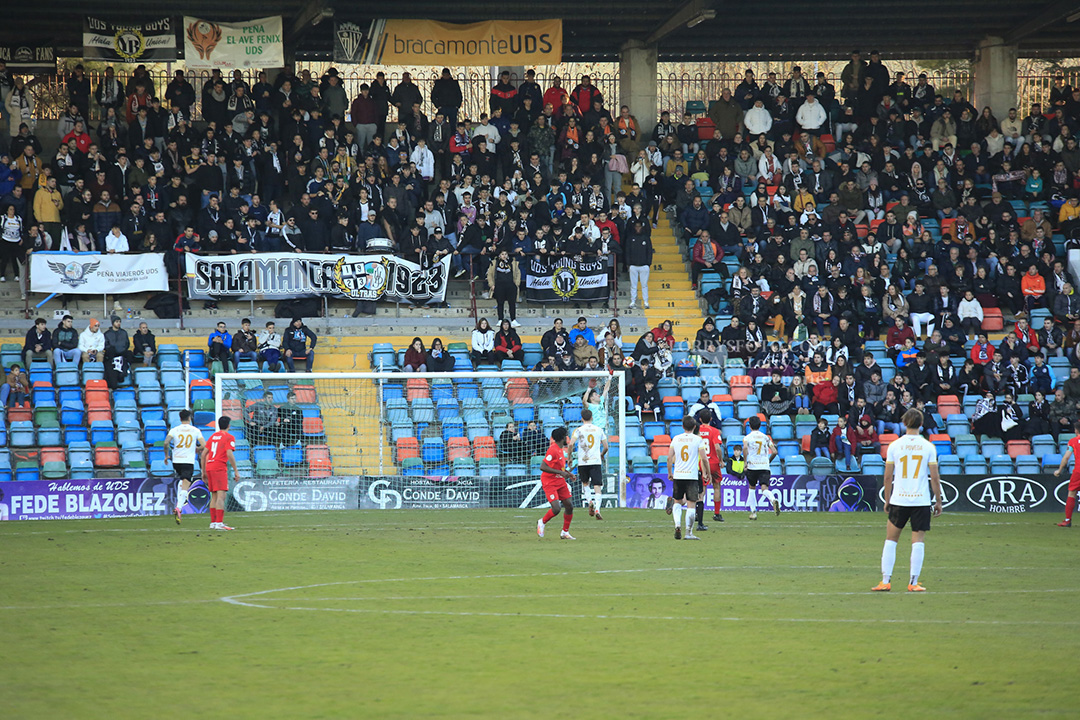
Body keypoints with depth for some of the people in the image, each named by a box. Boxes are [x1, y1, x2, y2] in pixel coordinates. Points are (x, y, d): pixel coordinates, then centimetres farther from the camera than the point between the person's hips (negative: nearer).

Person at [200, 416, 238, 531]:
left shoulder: (213, 436, 18)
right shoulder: (229, 437, -3)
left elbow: (203, 454, 17)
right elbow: (229, 454, -14)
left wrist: (204, 471, 23)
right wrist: (236, 471, -9)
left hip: (209, 466, 7)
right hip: (220, 468, -7)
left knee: (214, 496, 15)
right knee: (221, 495, -12)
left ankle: (213, 522, 17)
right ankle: (219, 523, -20)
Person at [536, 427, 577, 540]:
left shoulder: (561, 449, 11)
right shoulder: (553, 450, -19)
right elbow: (542, 467, -25)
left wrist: (567, 472, 11)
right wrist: (560, 472, -25)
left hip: (560, 482, 9)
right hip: (550, 483, -9)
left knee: (569, 506, 4)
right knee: (556, 508, -18)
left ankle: (565, 533, 16)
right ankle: (542, 522, 11)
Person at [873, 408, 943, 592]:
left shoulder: (894, 445, 0)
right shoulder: (928, 446, -2)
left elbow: (888, 476, 2)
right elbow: (934, 477, -1)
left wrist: (887, 500, 12)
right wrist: (938, 501, 7)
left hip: (898, 500, 1)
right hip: (921, 501, -1)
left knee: (890, 540, 10)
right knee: (918, 541, 3)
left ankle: (886, 580, 6)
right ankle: (913, 582, -1)